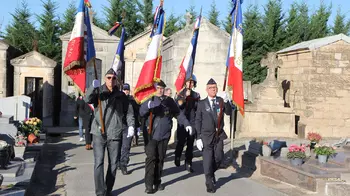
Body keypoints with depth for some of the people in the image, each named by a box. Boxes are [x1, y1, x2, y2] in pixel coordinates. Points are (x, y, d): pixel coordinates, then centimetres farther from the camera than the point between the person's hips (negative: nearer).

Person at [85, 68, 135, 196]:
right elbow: (88, 99, -16)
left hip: (115, 134, 2)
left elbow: (129, 111, 11)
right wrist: (93, 87, -34)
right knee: (99, 163, -6)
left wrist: (130, 125, -4)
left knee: (113, 164, 8)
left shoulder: (121, 95, 7)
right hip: (99, 133, -2)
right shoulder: (99, 91, 3)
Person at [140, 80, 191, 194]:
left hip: (164, 135, 3)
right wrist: (148, 106, -33)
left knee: (160, 159, 10)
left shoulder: (169, 101, 6)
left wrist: (186, 124, -2)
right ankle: (149, 185, -7)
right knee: (151, 158, -9)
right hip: (151, 135, -2)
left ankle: (157, 182, 22)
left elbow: (178, 114, 10)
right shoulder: (149, 100, 0)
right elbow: (141, 113, -12)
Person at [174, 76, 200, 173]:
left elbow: (197, 109, 10)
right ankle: (177, 157, 29)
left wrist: (198, 101, -8)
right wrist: (185, 96, -20)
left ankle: (188, 164, 6)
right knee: (181, 142, 1)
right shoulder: (180, 94, 4)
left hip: (192, 122, 2)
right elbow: (178, 105, -11)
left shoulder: (196, 95, 12)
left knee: (190, 144, 1)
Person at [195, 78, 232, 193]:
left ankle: (211, 173, 35)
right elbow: (198, 121, -2)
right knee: (208, 160, 2)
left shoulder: (221, 101, 2)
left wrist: (226, 101, -29)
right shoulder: (202, 103, -3)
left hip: (219, 134, 2)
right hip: (207, 135, -2)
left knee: (219, 157, 5)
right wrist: (198, 137, -7)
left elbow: (229, 112, -12)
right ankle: (209, 183, 15)